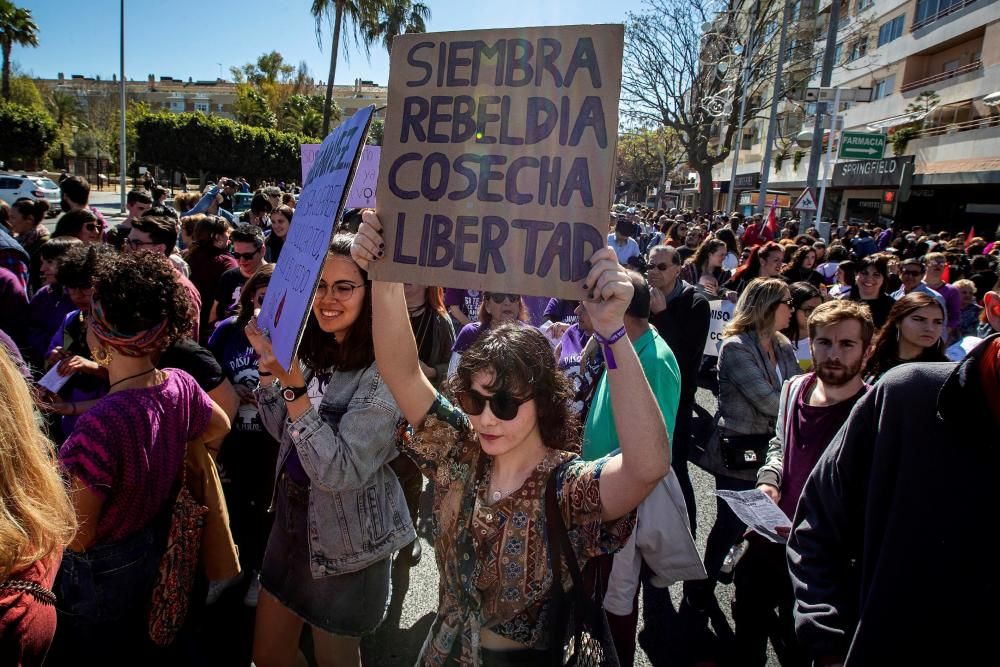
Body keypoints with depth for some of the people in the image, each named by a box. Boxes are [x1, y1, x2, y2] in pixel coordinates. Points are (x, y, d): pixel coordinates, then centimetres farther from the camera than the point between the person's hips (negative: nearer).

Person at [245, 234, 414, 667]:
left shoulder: (384, 370, -26)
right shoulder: (316, 352, -3)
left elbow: (340, 473, -30)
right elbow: (284, 432, 8)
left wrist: (294, 385, -35)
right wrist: (267, 364, -6)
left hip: (345, 545, -7)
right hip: (292, 520, 7)